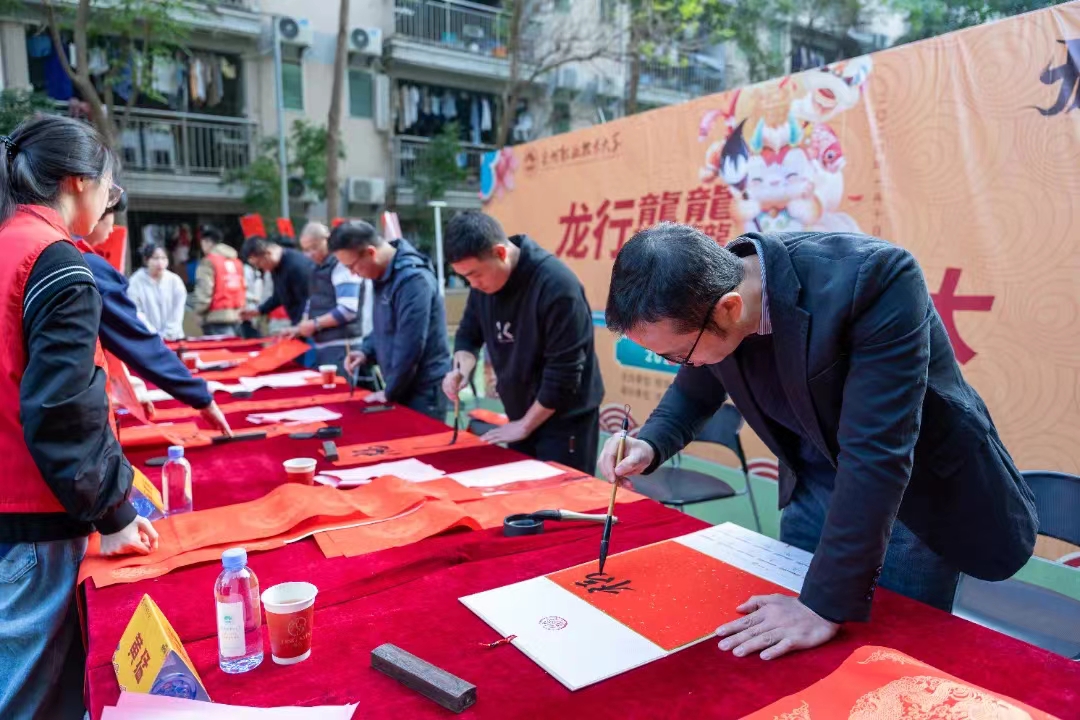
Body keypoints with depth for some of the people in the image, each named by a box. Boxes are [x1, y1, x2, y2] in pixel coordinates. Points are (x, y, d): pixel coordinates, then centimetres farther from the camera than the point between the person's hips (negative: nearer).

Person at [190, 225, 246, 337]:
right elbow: (243, 289, 12)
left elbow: (204, 291, -10)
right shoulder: (236, 261, 13)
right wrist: (239, 310, 16)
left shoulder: (208, 262, -6)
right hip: (236, 317, 7)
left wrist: (198, 311, 2)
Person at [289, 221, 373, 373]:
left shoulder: (342, 264, -13)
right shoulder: (319, 267, 16)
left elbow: (348, 309, -22)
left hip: (340, 347, -9)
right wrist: (300, 327, 9)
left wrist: (315, 324, -17)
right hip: (322, 345, 9)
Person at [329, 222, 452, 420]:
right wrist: (366, 351, 3)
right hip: (404, 384, 9)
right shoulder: (383, 274, 6)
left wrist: (390, 392, -14)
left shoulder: (413, 279, -24)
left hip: (424, 388, -9)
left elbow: (410, 346, -25)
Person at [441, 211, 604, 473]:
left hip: (565, 420, -7)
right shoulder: (483, 281, -3)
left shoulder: (556, 285, -25)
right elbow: (469, 333, 10)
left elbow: (563, 371, -23)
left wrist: (525, 424, -14)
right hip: (522, 418, 7)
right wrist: (462, 370, -11)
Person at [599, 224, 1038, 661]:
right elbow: (694, 390, 3)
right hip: (814, 486, 5)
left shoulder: (873, 279, -35)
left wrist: (828, 603, -33)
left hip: (916, 489, -5)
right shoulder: (706, 297, -16)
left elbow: (878, 455, -36)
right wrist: (649, 446, -17)